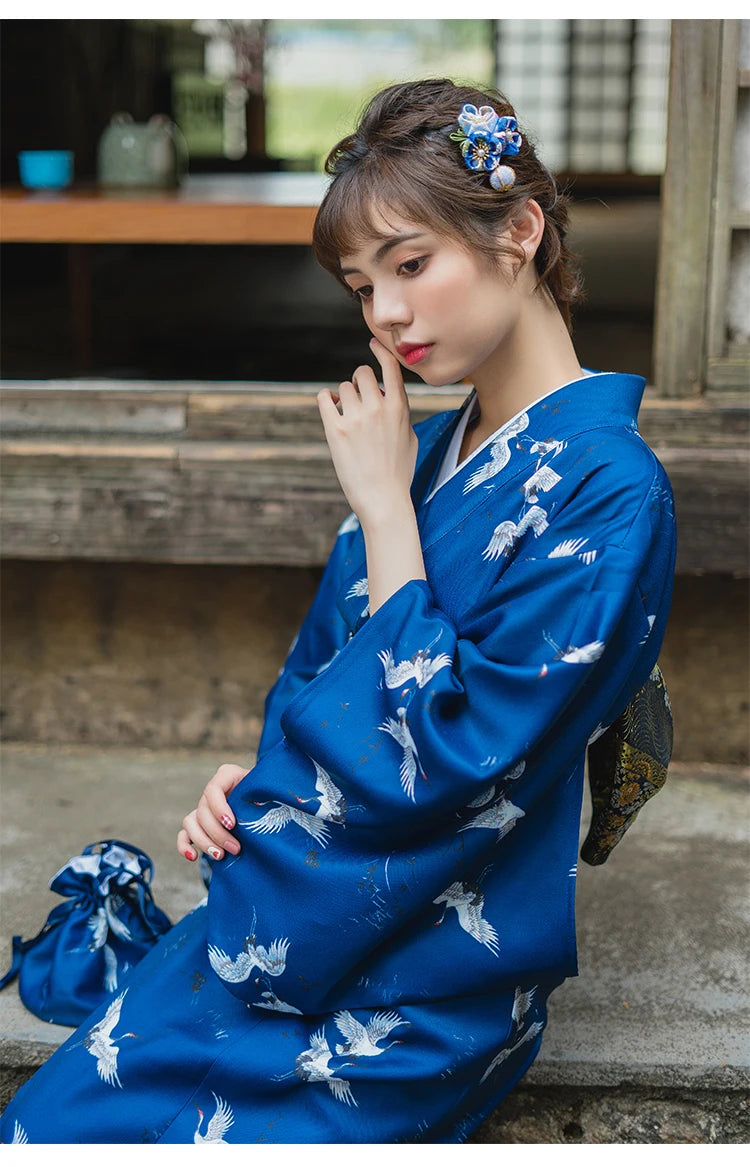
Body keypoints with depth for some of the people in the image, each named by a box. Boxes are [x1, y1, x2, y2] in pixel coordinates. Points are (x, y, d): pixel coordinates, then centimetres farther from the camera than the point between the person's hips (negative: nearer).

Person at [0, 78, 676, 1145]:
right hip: (286, 910, 7)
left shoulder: (608, 488, -19)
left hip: (427, 985, -7)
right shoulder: (433, 443, 7)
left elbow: (444, 757, -23)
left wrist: (383, 504, -19)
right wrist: (254, 779, -2)